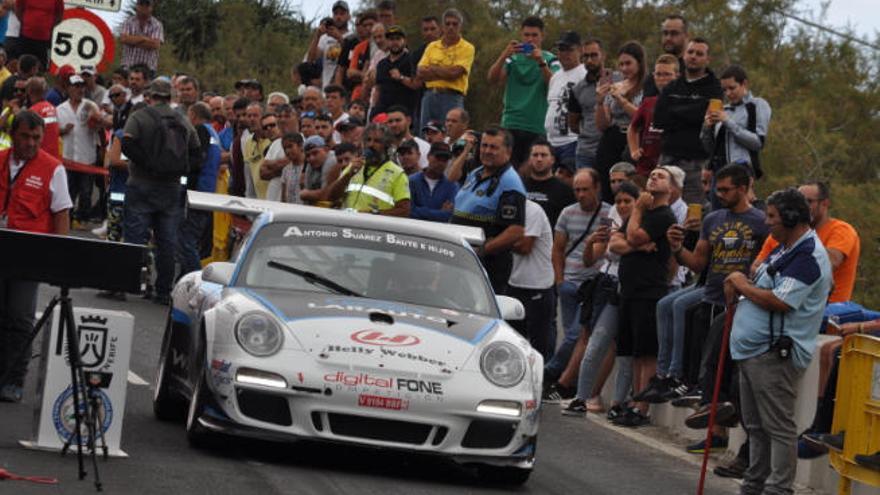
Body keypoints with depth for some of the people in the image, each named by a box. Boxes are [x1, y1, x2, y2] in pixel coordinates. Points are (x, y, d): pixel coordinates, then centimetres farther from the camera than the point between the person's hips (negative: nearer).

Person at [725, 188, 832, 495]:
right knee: (755, 426, 17)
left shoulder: (808, 257, -16)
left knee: (778, 427, -8)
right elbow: (763, 289, 27)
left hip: (775, 354, -11)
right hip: (752, 351, 11)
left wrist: (743, 286, -9)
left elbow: (780, 302, -24)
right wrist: (737, 289, 5)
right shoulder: (784, 250, 18)